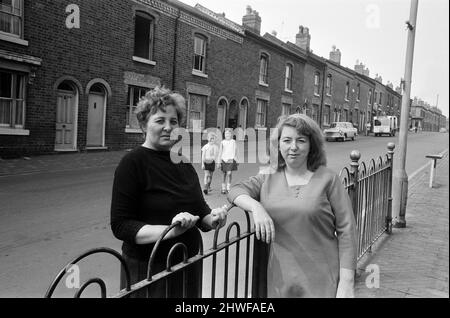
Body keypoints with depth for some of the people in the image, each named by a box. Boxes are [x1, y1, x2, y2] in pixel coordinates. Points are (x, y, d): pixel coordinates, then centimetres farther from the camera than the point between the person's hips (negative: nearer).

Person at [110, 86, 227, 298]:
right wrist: (169, 230, -28)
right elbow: (120, 226, -17)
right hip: (148, 270, -6)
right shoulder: (132, 163, -14)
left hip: (189, 265, 6)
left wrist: (211, 219, -9)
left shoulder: (183, 160, 4)